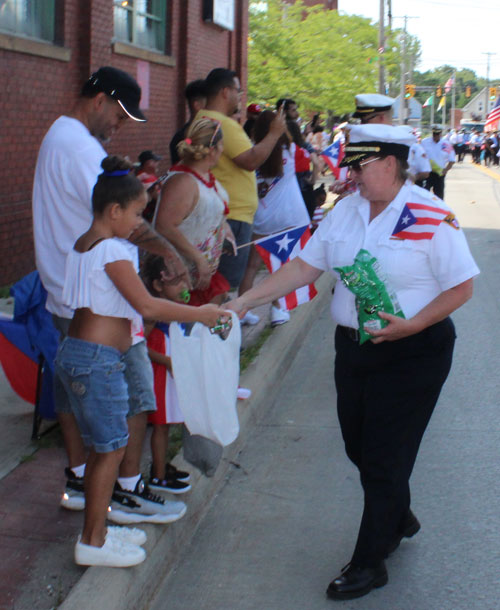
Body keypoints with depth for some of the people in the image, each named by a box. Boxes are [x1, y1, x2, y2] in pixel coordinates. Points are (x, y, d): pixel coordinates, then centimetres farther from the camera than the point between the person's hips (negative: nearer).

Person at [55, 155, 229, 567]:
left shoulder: (84, 244, 14)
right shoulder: (112, 250, -16)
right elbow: (147, 306, -21)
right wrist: (199, 314, -12)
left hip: (77, 353, 10)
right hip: (98, 361, -10)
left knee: (104, 446, 18)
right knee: (111, 448, 0)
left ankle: (96, 529, 28)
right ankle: (93, 542, 9)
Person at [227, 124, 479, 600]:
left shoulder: (431, 217, -15)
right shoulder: (346, 210, 3)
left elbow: (461, 286, -12)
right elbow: (305, 266, 4)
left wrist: (411, 325, -23)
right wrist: (244, 301, -2)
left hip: (411, 353, -6)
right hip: (353, 347, 7)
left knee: (386, 456, 0)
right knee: (359, 448, 17)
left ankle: (369, 563, 15)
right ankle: (398, 520, 44)